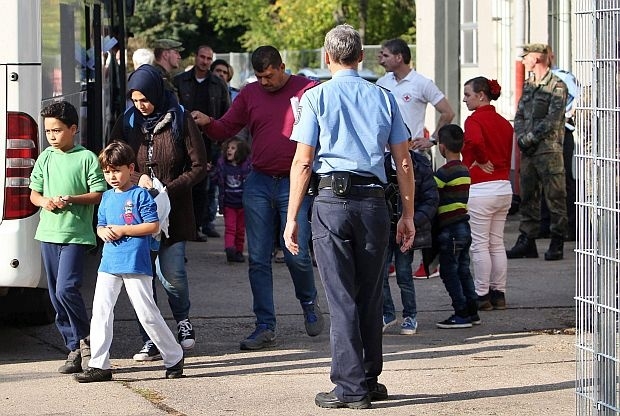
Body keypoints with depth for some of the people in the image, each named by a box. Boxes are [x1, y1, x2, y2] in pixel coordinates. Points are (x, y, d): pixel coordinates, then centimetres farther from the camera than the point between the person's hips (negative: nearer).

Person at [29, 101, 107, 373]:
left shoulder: (87, 158, -4)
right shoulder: (45, 158, 10)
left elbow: (99, 194, -6)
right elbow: (34, 193, 15)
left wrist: (71, 200, -19)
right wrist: (44, 201, -7)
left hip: (76, 234, -6)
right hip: (49, 232, 6)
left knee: (66, 288, -18)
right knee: (57, 297, 6)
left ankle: (85, 338, 2)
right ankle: (74, 349, 13)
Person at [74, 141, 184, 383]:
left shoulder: (140, 195, -5)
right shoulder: (107, 197, 15)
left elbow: (153, 226, -10)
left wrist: (122, 230, -14)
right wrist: (104, 232, -1)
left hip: (136, 264, -6)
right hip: (109, 263, 6)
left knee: (147, 313, -3)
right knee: (100, 311, -1)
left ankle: (174, 359, 12)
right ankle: (99, 365, 2)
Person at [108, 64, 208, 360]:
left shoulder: (180, 121, -2)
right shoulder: (128, 123, 6)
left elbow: (198, 166, -1)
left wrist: (170, 189, -13)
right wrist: (137, 178, -10)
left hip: (173, 211, -3)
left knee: (171, 274, -9)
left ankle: (183, 320, 22)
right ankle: (149, 341, 7)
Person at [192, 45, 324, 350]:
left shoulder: (306, 90, 0)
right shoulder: (250, 94, 10)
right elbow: (225, 129, 9)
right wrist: (207, 123, -11)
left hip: (294, 184, -4)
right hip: (259, 183, 4)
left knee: (297, 254, -6)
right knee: (258, 259, 0)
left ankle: (309, 305, 24)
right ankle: (265, 327, 5)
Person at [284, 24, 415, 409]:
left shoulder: (316, 98, 1)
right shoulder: (384, 98, 9)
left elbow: (302, 162, -3)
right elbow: (404, 162, 8)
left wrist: (292, 218, 0)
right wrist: (408, 215, 14)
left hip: (332, 200, -3)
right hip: (374, 202, 3)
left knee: (341, 298, -1)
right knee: (370, 295, 12)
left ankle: (351, 388, -2)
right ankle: (370, 381, 19)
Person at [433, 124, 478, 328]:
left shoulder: (445, 172, -16)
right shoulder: (464, 170, 12)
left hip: (450, 229, -9)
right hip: (464, 226, 9)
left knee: (449, 271, -3)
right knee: (463, 270, 14)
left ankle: (461, 314, -3)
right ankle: (472, 311, 17)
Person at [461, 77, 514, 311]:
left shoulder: (475, 120, -12)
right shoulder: (504, 123, 11)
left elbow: (475, 142, -33)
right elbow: (509, 157, 15)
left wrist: (481, 162, -16)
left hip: (480, 188, -8)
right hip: (504, 187, 8)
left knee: (479, 245, -1)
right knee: (497, 244, 13)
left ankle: (482, 296, 2)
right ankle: (498, 294, 16)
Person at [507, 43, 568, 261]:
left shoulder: (557, 86, -6)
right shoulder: (528, 85, 17)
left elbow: (552, 120, -14)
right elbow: (519, 115, 15)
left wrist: (529, 138, -13)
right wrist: (520, 137, -3)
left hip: (549, 149, -8)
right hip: (528, 151, 8)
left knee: (555, 197, -4)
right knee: (528, 197, 9)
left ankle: (557, 244, -1)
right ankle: (527, 241, 14)